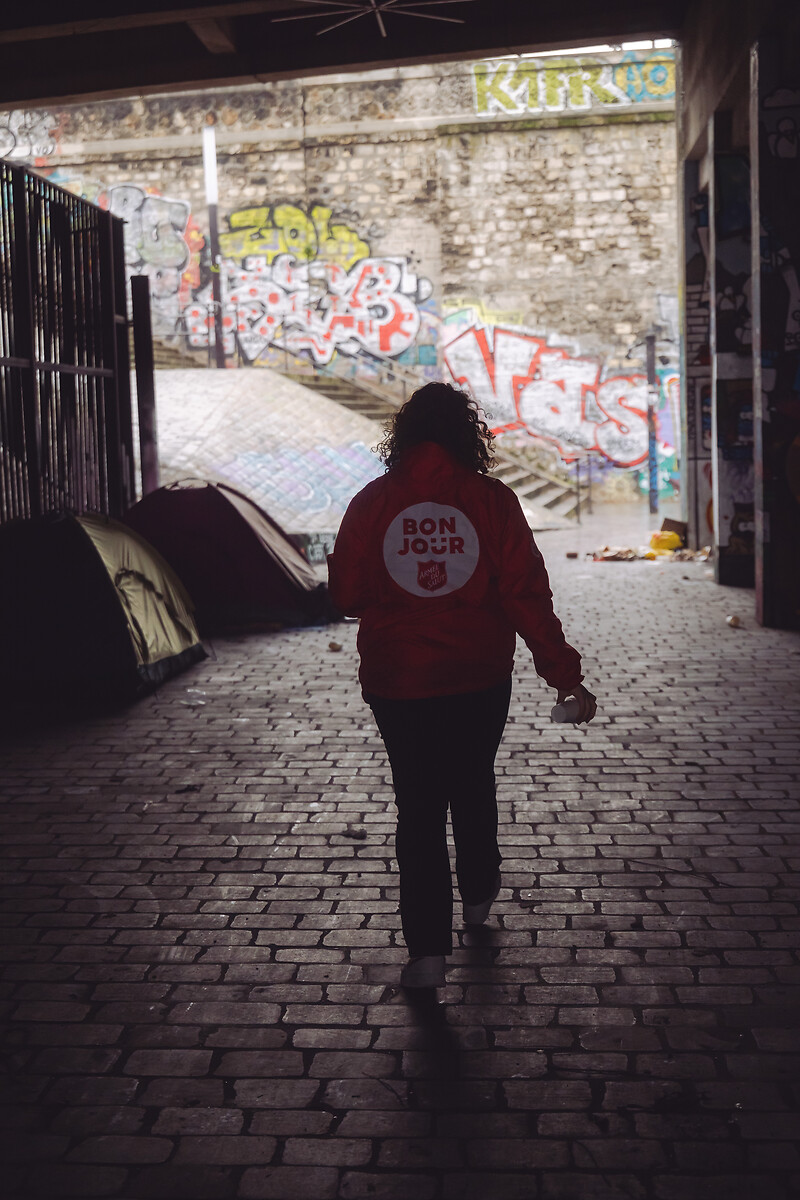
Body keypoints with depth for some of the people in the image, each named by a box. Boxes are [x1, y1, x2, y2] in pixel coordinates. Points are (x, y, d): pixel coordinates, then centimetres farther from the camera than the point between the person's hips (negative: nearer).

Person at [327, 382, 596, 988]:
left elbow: (347, 593, 0)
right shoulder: (491, 500, -8)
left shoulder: (371, 503, -5)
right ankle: (478, 893, 44)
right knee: (473, 784, 24)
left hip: (397, 683, 0)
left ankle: (428, 948, 6)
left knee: (418, 805, 8)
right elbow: (527, 596, -11)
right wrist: (566, 676, -7)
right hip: (480, 681, 1)